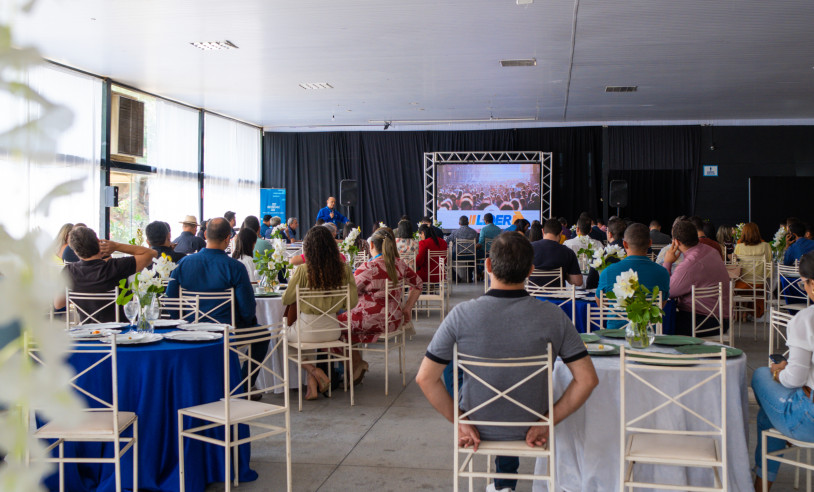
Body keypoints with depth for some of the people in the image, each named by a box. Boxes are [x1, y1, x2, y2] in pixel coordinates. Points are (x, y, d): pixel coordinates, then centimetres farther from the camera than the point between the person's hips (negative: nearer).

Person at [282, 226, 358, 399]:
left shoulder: (303, 270, -16)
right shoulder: (344, 269, -7)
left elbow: (286, 300, -3)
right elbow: (352, 302, 1)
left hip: (307, 330, -4)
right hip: (332, 330, 4)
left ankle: (315, 372, 9)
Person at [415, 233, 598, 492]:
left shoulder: (461, 314, -22)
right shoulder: (553, 316, -19)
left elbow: (425, 378, -19)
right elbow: (587, 379, -18)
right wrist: (549, 421, -10)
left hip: (478, 428, -1)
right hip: (528, 429, 1)